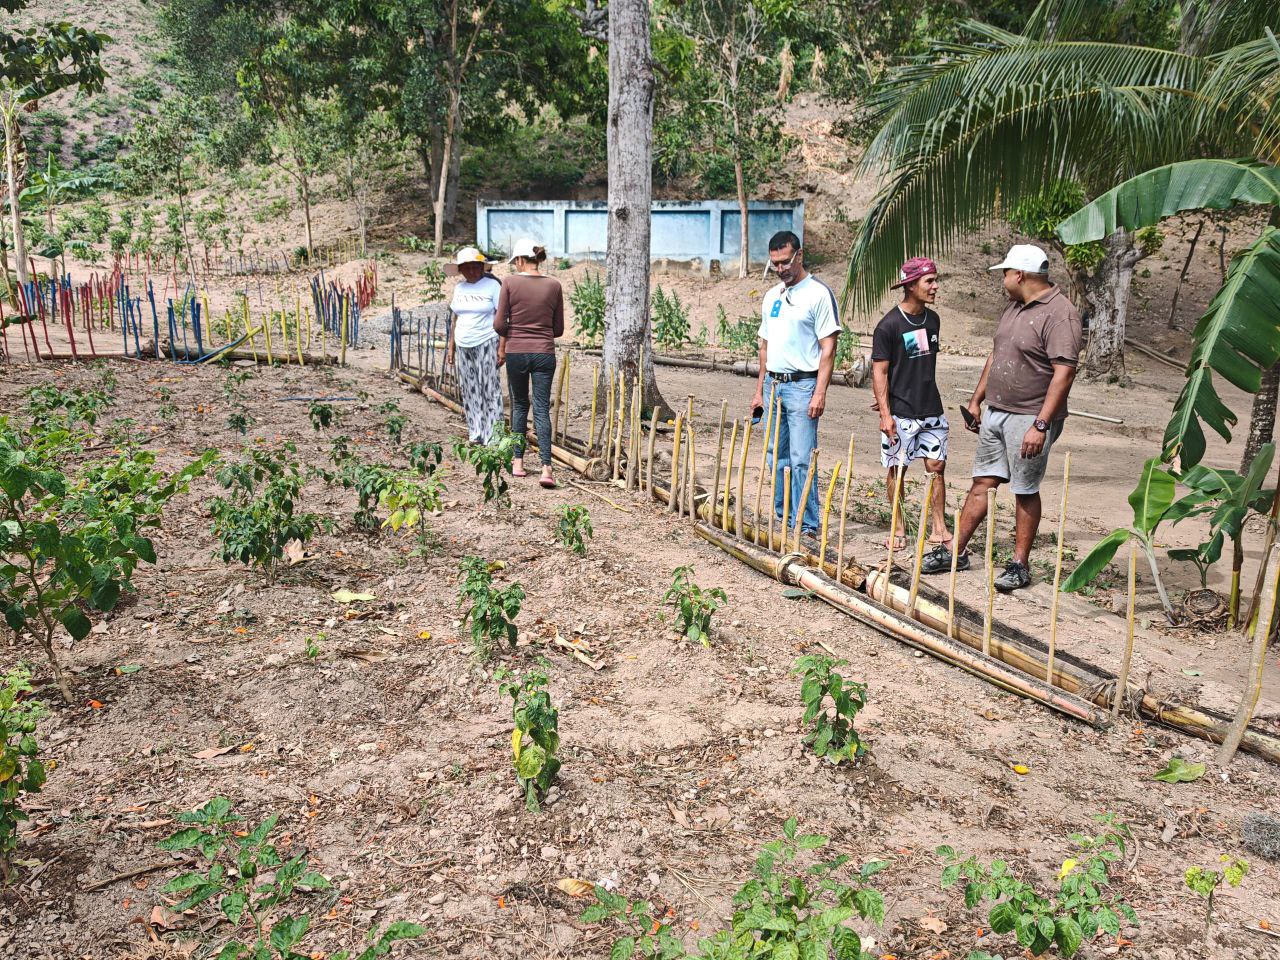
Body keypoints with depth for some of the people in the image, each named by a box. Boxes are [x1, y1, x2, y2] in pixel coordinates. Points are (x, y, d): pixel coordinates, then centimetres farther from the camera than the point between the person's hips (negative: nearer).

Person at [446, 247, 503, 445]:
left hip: (486, 344, -5)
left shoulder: (492, 285, -5)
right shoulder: (459, 288, 12)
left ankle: (492, 436, -1)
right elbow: (455, 319, 17)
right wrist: (451, 347, 14)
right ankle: (476, 434, 14)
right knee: (469, 391, 7)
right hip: (463, 347, 6)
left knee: (490, 389, -6)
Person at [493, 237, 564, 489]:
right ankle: (546, 468, -10)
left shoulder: (510, 283, -7)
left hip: (516, 352, -1)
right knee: (542, 409, 2)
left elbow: (499, 323, -6)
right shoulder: (554, 286, 0)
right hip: (544, 353, 1)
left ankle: (518, 462, 18)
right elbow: (558, 328, 5)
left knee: (519, 406, 16)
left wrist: (502, 347, 13)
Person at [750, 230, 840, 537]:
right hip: (773, 385, 7)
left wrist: (820, 393, -18)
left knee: (801, 460, -8)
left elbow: (828, 348, -11)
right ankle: (781, 518, 22)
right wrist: (760, 391, 18)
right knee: (777, 456, 12)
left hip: (802, 386, -7)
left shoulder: (819, 293, -7)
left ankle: (806, 526, -2)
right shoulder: (771, 296, 15)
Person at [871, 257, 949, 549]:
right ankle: (898, 530, 17)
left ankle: (938, 529, 13)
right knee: (897, 470, 4)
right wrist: (885, 412, -16)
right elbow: (879, 371, -11)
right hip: (900, 413, -5)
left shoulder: (933, 320, 9)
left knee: (937, 466, 4)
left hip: (931, 409, 5)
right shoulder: (888, 325, -10)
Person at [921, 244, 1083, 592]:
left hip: (1029, 419, -8)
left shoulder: (1059, 314, -16)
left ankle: (1020, 565, 11)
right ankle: (955, 551, 17)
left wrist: (1041, 424, -26)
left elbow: (1064, 373, -22)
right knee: (982, 482, 11)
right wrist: (976, 400, 20)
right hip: (995, 413, 8)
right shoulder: (1013, 307, 13)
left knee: (1025, 491, 2)